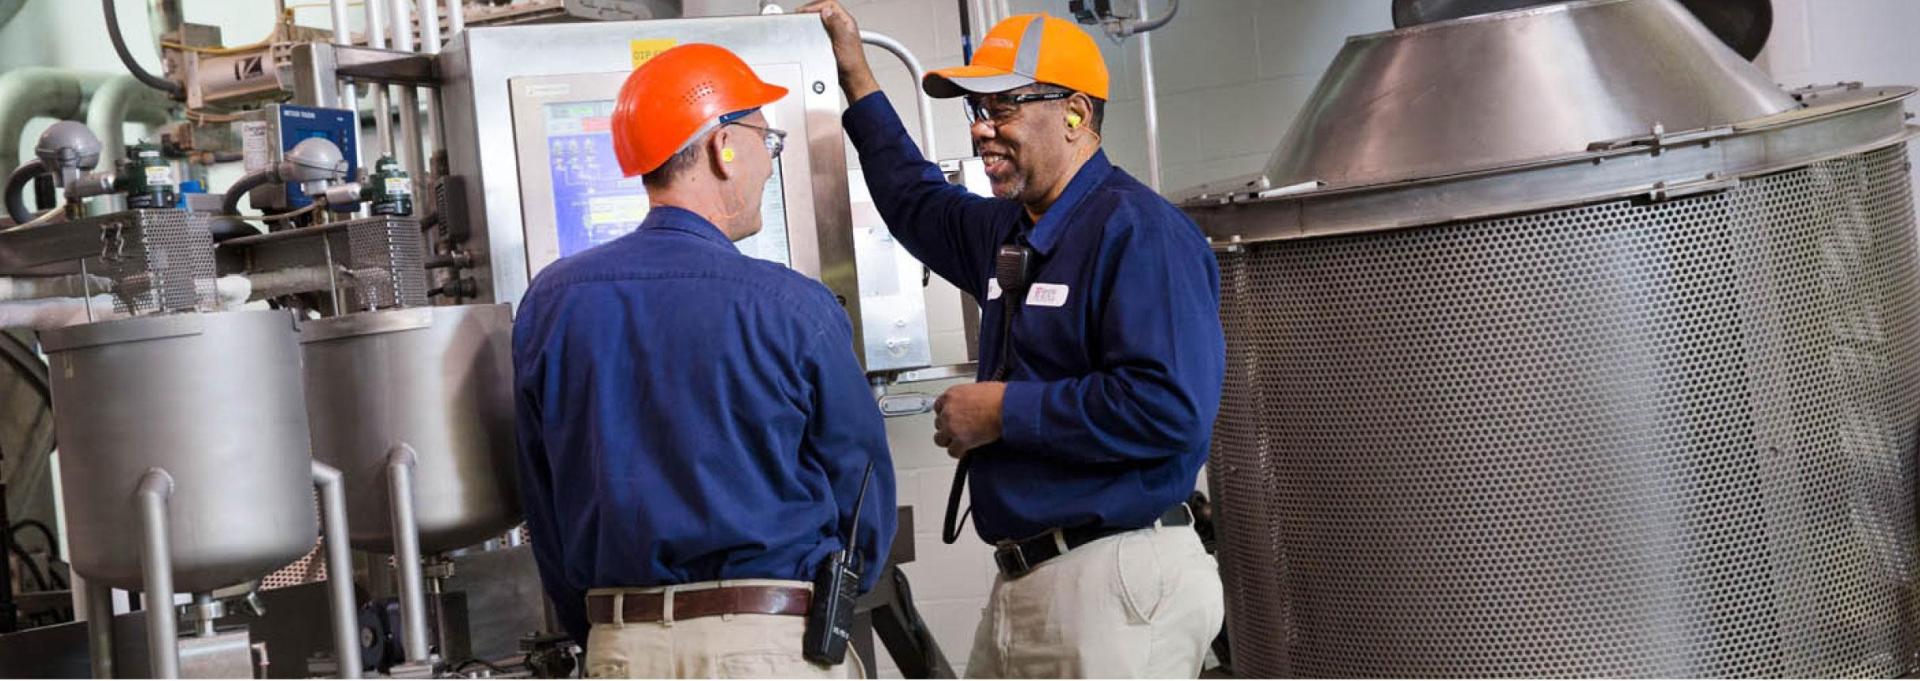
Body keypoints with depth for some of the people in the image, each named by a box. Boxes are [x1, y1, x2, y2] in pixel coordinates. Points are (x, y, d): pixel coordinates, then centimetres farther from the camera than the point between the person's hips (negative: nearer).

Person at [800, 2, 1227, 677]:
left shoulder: (1139, 231, -14)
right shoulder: (1008, 230, 15)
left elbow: (1170, 407, -25)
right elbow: (917, 204, 38)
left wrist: (1005, 412, -16)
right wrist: (856, 76, 36)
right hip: (1021, 584, 9)